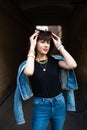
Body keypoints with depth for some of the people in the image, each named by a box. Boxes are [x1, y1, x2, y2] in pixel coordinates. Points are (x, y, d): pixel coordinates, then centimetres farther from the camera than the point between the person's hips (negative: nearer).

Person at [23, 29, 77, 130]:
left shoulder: (54, 61, -2)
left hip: (59, 104, 3)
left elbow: (72, 65, -20)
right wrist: (32, 47, -24)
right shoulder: (30, 62, -8)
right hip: (41, 106, -3)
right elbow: (28, 72, -32)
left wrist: (59, 46, -14)